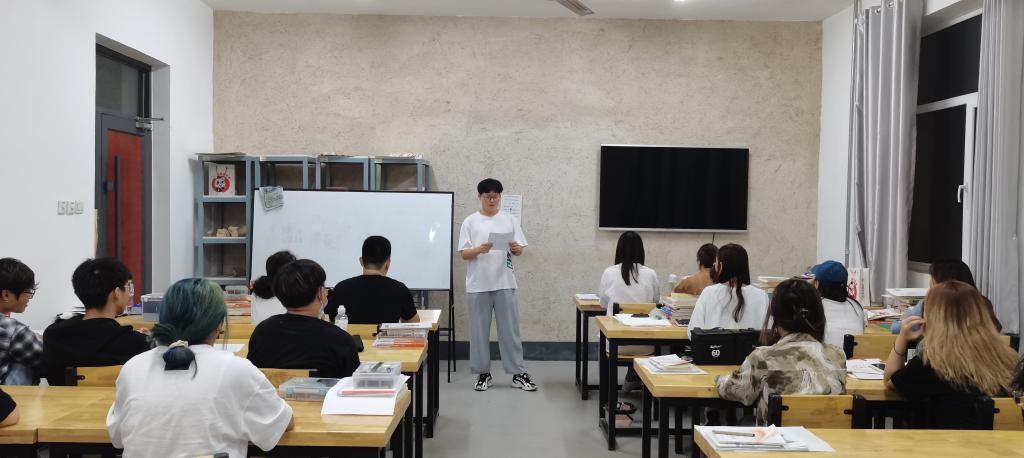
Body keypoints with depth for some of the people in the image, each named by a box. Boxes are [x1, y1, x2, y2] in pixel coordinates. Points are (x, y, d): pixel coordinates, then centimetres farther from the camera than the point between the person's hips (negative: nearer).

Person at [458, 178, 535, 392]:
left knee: (510, 329, 4)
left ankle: (518, 373, 11)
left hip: (504, 283, 1)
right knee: (479, 331, 6)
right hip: (478, 285, 0)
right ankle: (483, 373, 17)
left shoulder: (510, 220, 6)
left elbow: (520, 251, 5)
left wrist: (516, 248, -18)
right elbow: (463, 254, -1)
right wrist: (479, 250, -20)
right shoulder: (470, 222, 3)